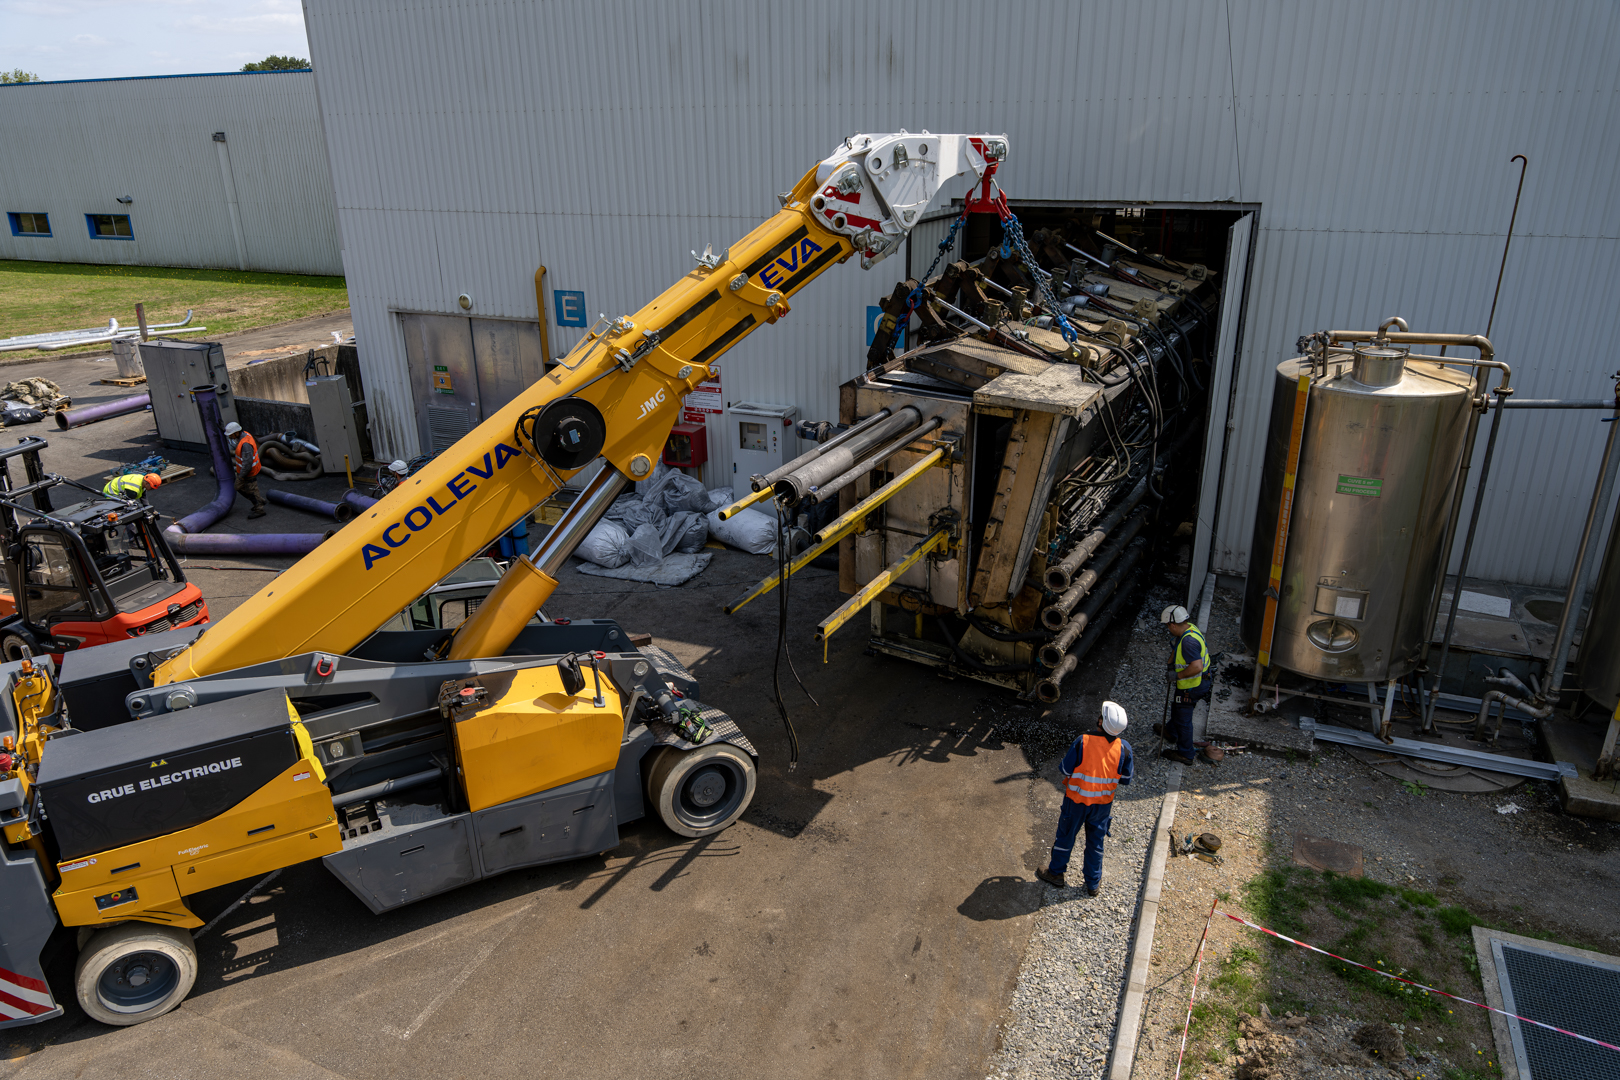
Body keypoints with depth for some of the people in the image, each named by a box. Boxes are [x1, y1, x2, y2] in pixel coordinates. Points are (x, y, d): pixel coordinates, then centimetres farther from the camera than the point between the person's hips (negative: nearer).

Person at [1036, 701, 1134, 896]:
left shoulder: (1082, 742, -25)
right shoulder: (1124, 748, -16)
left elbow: (1066, 770, -14)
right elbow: (1125, 779, -4)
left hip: (1076, 800, -2)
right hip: (1103, 804, 2)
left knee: (1065, 835, 19)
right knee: (1096, 841, 21)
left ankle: (1056, 873, 37)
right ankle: (1093, 883, 35)